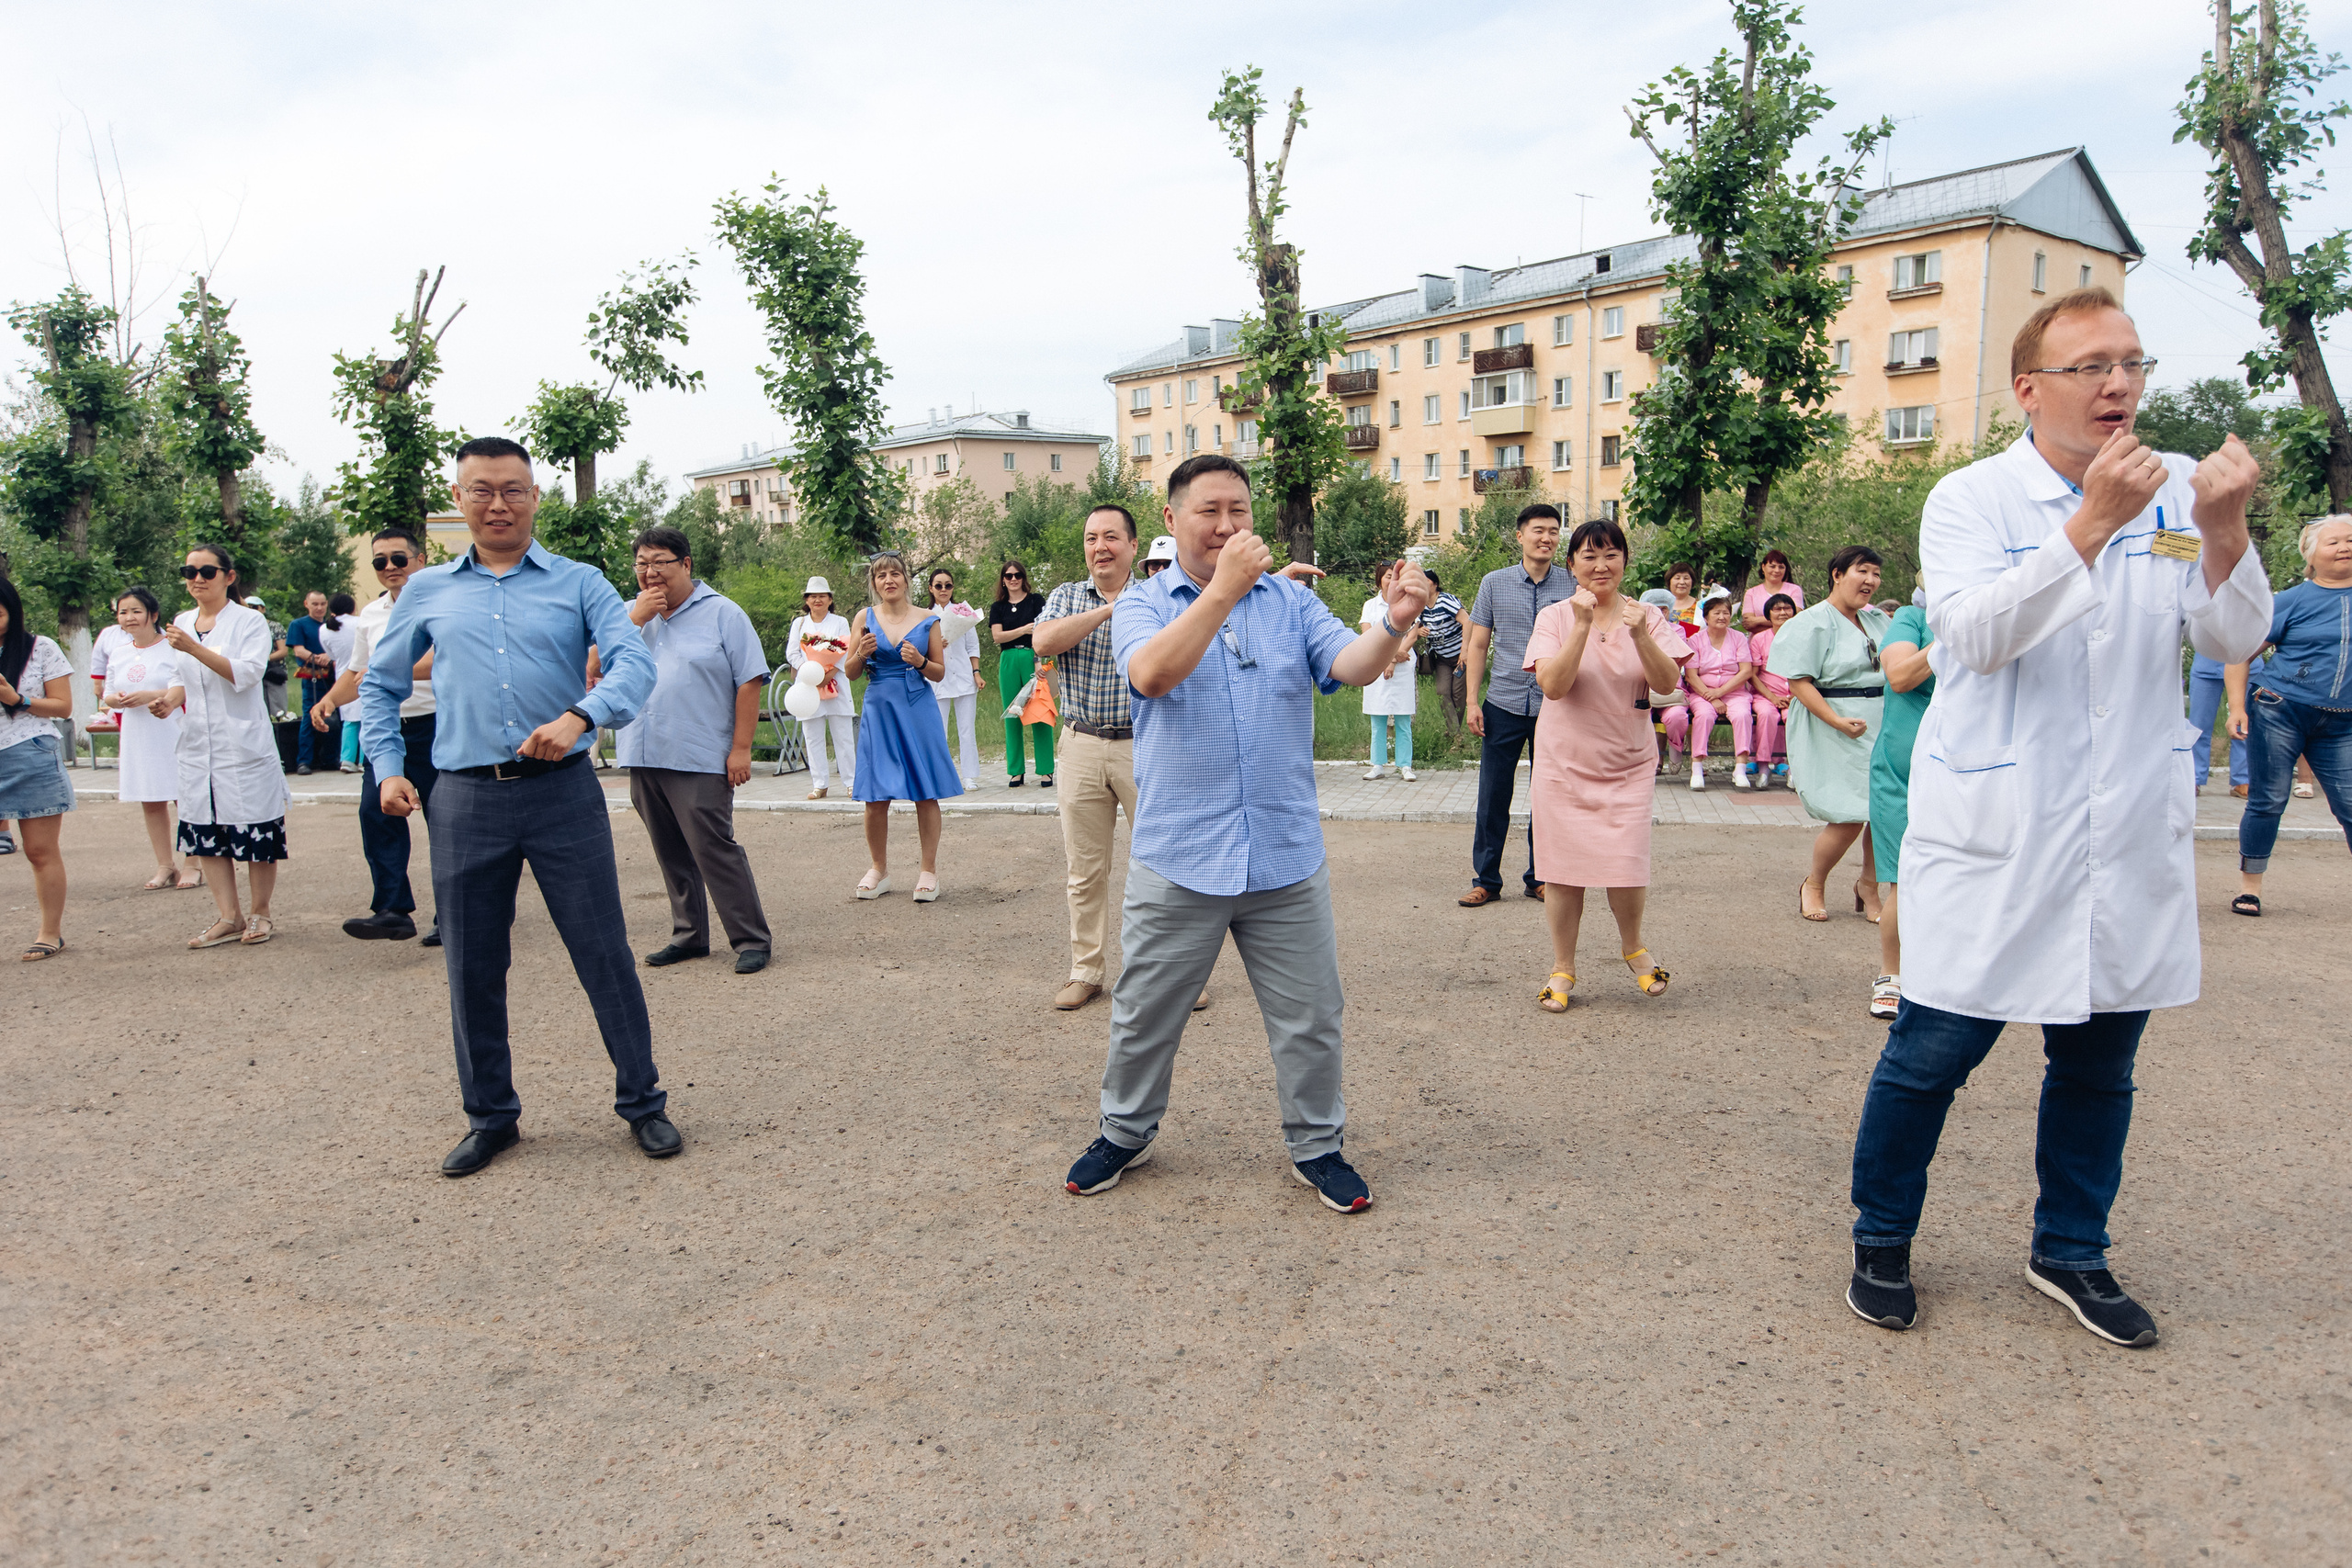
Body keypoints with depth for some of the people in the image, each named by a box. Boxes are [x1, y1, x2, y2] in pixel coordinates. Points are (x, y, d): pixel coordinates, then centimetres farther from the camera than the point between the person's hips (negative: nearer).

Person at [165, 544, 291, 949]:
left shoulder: (250, 621, -3)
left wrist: (195, 648, -25)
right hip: (198, 745, 6)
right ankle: (228, 917, 12)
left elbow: (247, 673, -17)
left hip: (244, 744, -6)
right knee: (204, 832, 5)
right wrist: (172, 698, -2)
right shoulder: (182, 623, 14)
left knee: (256, 834, -2)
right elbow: (182, 678, 19)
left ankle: (260, 914, 12)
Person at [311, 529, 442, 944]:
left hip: (433, 726, -6)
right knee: (376, 813, -3)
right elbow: (357, 671, 26)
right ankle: (392, 911, 2)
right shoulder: (370, 615, 17)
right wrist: (330, 699, 9)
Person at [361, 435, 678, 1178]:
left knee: (604, 953, 0)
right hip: (466, 800, 3)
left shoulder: (580, 583, 4)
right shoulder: (427, 592, 12)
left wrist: (580, 716, -28)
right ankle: (490, 1116, 25)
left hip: (564, 790, -2)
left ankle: (643, 1102, 14)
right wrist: (388, 767, 8)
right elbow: (380, 685, 21)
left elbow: (634, 663, -10)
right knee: (472, 968, 9)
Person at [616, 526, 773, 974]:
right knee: (671, 854, 12)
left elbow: (750, 682, -6)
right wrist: (637, 617, -8)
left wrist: (740, 748, -12)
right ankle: (689, 934, 23)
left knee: (715, 849, -7)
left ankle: (751, 939, 0)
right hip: (644, 757, 5)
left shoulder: (722, 613, -1)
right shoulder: (629, 613, 12)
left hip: (700, 760, -5)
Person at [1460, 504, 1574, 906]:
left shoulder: (1573, 587, 3)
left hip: (1555, 708, 0)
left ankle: (1540, 878, 21)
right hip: (1504, 706, 0)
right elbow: (1477, 645, 6)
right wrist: (1472, 700, -1)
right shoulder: (1494, 583, 4)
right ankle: (1486, 880, 13)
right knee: (1493, 796, 2)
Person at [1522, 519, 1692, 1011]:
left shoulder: (1648, 616, 2)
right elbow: (1553, 685, -16)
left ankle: (1632, 946, 26)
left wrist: (1640, 635, -23)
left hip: (1627, 764, 1)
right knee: (1563, 869, 3)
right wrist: (1582, 625, -24)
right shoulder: (1554, 618, -3)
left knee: (1627, 869, -5)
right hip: (1564, 763, -1)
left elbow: (1667, 683, -9)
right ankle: (1563, 967, 22)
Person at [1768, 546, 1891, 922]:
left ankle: (1868, 885, 22)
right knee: (1848, 818, -9)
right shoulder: (1813, 623, -8)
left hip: (1881, 727, 7)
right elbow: (1798, 681, -15)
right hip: (1833, 734, -7)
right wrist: (1837, 721, -23)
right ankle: (1813, 884, 16)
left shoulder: (1877, 620, 15)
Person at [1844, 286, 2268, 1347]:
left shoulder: (2176, 492, 6)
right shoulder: (1971, 498, -4)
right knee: (1933, 1050, 0)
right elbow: (1976, 635, -19)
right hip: (1991, 833, -4)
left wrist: (2225, 530, -17)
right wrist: (2092, 521, -26)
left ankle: (2070, 1254, 33)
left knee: (2099, 1061, 14)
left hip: (2131, 836, 4)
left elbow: (2234, 641, 0)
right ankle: (1881, 1243, 21)